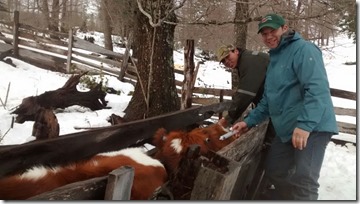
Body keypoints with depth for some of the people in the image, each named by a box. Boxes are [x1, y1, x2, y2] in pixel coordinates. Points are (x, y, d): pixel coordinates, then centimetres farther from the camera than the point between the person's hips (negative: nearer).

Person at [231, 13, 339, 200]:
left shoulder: (303, 49, -9)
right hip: (286, 130, 10)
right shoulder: (275, 59, 20)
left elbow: (317, 88, -23)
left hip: (312, 127, -9)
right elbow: (268, 100, 26)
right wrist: (249, 121, 20)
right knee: (275, 173, 16)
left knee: (302, 180, -16)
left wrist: (305, 124, -30)